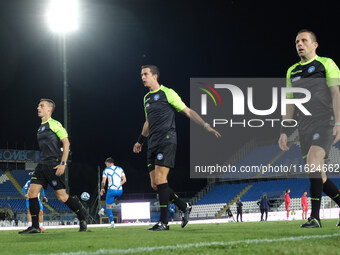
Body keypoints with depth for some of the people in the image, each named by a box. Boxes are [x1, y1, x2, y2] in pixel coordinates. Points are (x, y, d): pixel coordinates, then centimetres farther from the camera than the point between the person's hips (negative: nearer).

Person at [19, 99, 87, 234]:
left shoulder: (54, 124, -7)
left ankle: (82, 217, 14)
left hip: (54, 165, -8)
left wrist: (63, 163, -17)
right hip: (42, 165, 8)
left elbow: (66, 143, -11)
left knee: (62, 196, -7)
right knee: (32, 192, -4)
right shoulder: (41, 127, 19)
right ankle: (35, 226, 0)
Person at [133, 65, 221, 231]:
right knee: (155, 184, 0)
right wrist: (140, 141, 36)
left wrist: (206, 126, -8)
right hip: (153, 145, 8)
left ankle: (163, 222, -16)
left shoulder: (167, 93, -2)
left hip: (167, 141, -8)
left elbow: (188, 112, -1)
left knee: (160, 179, -17)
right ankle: (184, 207, 15)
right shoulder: (146, 98, 21)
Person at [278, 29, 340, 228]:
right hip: (304, 126, 6)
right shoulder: (292, 71, 18)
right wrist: (284, 132, 13)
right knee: (318, 174, 2)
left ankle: (315, 217, -26)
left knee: (312, 161, -24)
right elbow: (290, 104, 21)